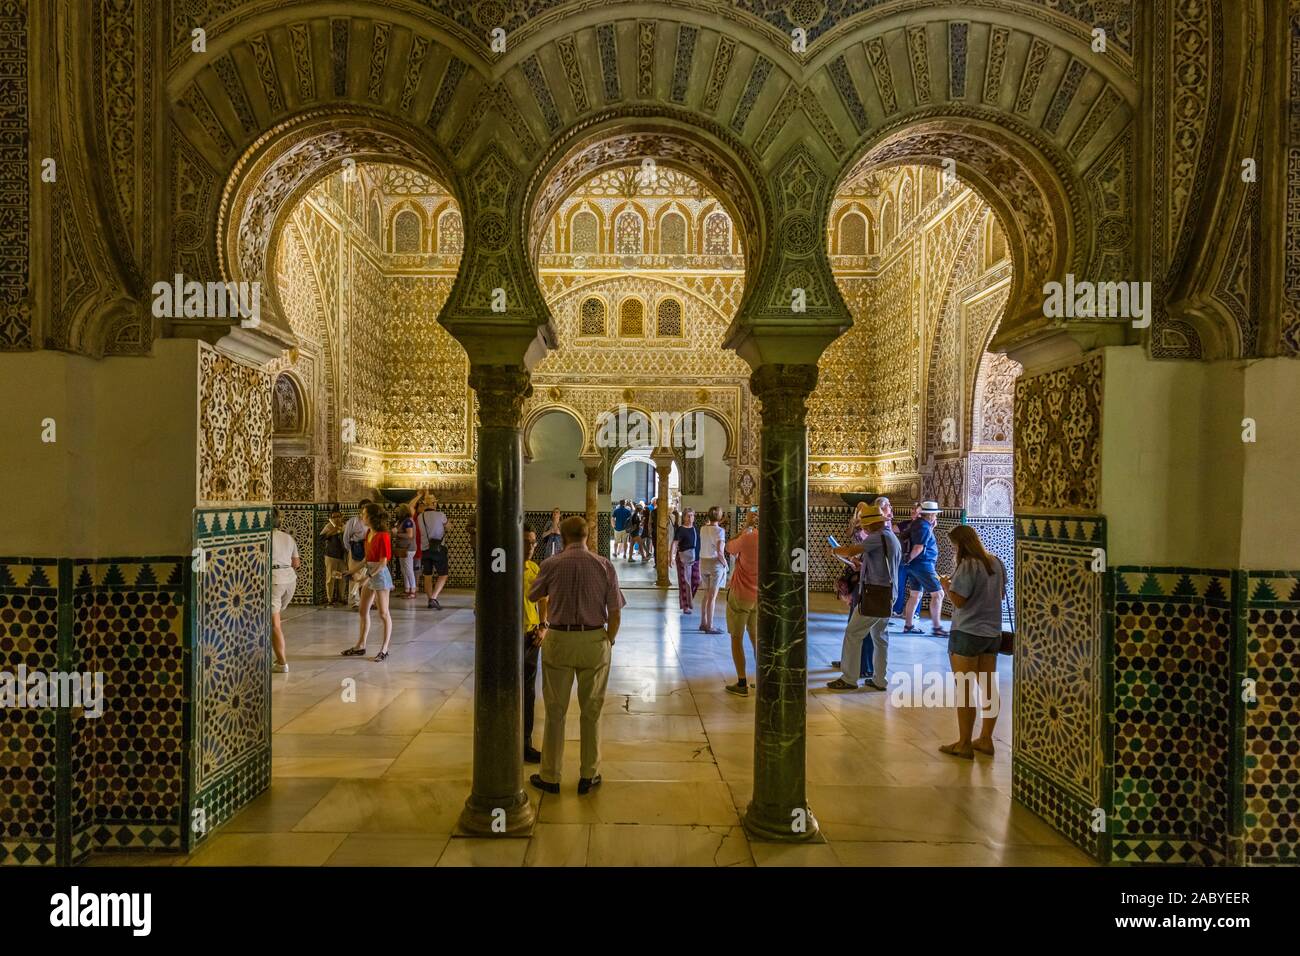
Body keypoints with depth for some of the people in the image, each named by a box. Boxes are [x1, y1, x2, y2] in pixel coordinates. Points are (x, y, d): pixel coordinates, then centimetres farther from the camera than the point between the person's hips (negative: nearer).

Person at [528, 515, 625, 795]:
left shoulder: (551, 565, -8)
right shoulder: (605, 565, -7)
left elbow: (532, 596, 10)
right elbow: (615, 612, -5)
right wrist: (609, 641, 9)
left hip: (559, 641, -1)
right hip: (595, 640, 1)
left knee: (555, 711, 12)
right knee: (591, 711, 14)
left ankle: (550, 777, 22)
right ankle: (588, 776, 24)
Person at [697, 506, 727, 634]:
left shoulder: (703, 529, 3)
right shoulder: (719, 531, -15)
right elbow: (720, 552, -20)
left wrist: (718, 523, 22)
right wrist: (725, 564, -7)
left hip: (703, 562, 6)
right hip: (715, 563, -6)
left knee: (706, 595, 18)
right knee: (712, 597, 0)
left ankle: (703, 623, 25)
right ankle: (709, 626, 5)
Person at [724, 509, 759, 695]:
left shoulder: (747, 538, -22)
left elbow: (729, 548, -2)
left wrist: (746, 526, 1)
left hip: (740, 596, -5)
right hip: (760, 598, 5)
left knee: (737, 638, 7)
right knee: (756, 639, 17)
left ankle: (742, 684, 7)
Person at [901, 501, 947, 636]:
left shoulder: (916, 523, 12)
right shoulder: (924, 527, -17)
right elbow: (918, 548, -23)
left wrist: (932, 526, 15)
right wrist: (908, 560, -12)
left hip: (914, 566, 10)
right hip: (923, 565, -10)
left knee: (915, 594, 14)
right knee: (938, 594, -5)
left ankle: (908, 625, 16)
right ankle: (936, 627, -4)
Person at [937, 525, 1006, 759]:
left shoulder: (967, 566, -17)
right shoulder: (996, 563, 7)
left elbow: (958, 600, -18)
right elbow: (1001, 594, 18)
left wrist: (946, 585, -1)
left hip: (967, 634, -8)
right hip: (993, 633, 8)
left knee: (964, 690, -1)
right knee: (989, 688, 13)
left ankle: (964, 744, 5)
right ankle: (985, 739, 21)